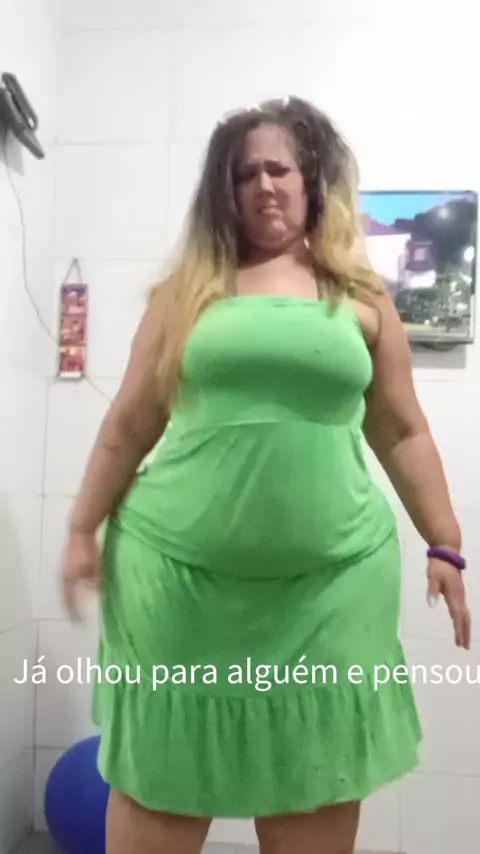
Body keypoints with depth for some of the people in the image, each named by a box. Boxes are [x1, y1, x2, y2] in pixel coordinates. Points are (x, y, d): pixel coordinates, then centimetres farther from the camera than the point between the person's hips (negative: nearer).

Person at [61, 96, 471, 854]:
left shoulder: (362, 297, 8)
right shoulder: (189, 289, 6)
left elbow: (403, 432, 10)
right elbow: (131, 421, 7)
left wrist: (445, 545, 8)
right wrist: (85, 529, 7)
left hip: (331, 576, 1)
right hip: (181, 566, 0)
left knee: (315, 774, 12)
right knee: (161, 773, 12)